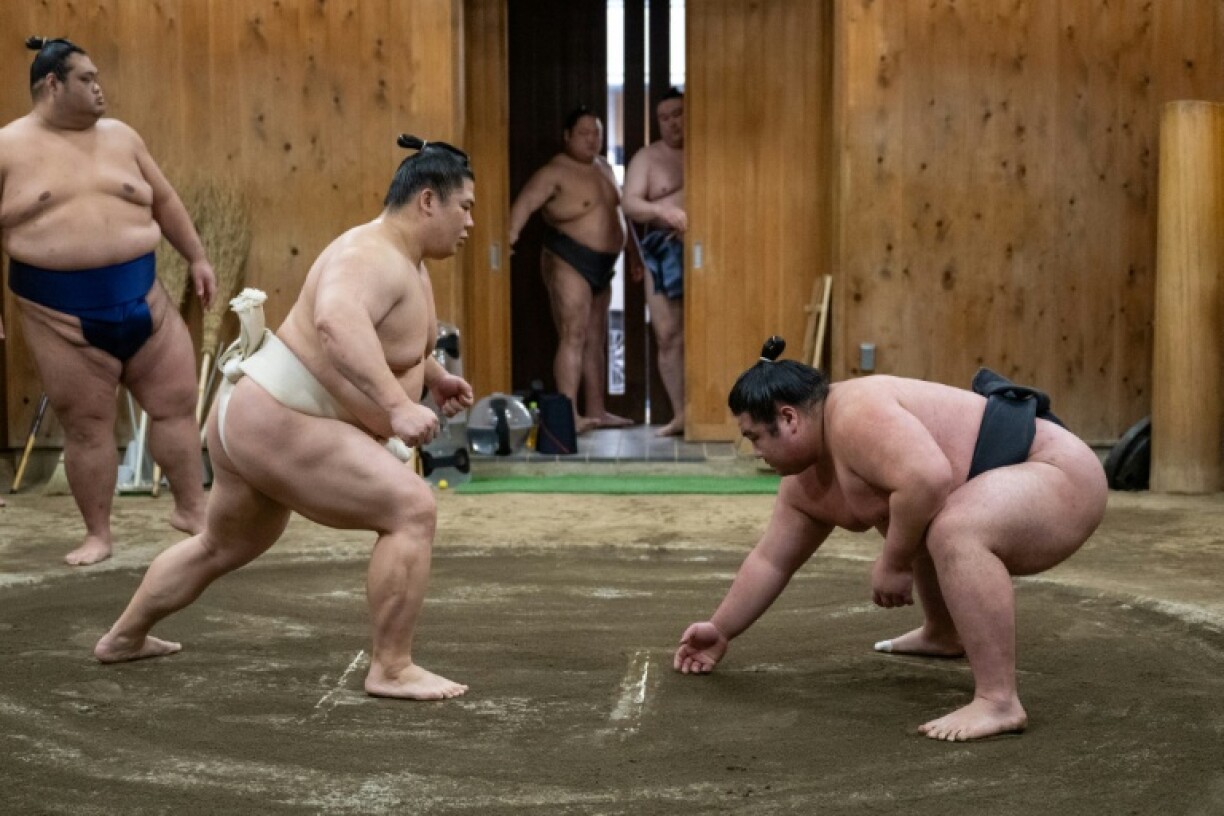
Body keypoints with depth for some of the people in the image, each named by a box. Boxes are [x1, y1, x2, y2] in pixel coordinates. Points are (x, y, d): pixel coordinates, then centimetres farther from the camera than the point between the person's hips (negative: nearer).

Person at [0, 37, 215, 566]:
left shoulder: (119, 136, 8)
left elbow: (164, 201, 18)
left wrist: (197, 258, 16)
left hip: (141, 298, 3)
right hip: (62, 312, -3)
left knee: (176, 402, 5)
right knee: (86, 425, 3)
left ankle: (192, 508, 22)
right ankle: (98, 533, 16)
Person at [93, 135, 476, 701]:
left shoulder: (403, 260, 10)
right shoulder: (373, 258, -23)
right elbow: (337, 324, -46)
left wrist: (432, 374, 19)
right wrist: (398, 404, -51)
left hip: (258, 419, 11)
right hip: (280, 427, -11)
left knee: (226, 544, 30)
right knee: (412, 510, -18)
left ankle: (123, 637, 48)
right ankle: (391, 669, -12)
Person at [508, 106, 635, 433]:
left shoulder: (605, 168, 14)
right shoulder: (554, 172, -11)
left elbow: (619, 211, 24)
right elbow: (525, 202, -26)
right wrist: (511, 232, -44)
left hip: (602, 265, 8)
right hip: (568, 261, -8)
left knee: (597, 339, 12)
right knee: (573, 336, -14)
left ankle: (596, 411, 19)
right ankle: (569, 414, -16)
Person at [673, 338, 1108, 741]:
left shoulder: (855, 415, -23)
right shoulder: (805, 484, 9)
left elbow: (928, 479, -36)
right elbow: (770, 559, 19)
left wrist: (894, 565, -23)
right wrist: (720, 630, 24)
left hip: (1059, 475, -11)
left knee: (952, 531, -35)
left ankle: (998, 702, -31)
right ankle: (944, 634, 42)